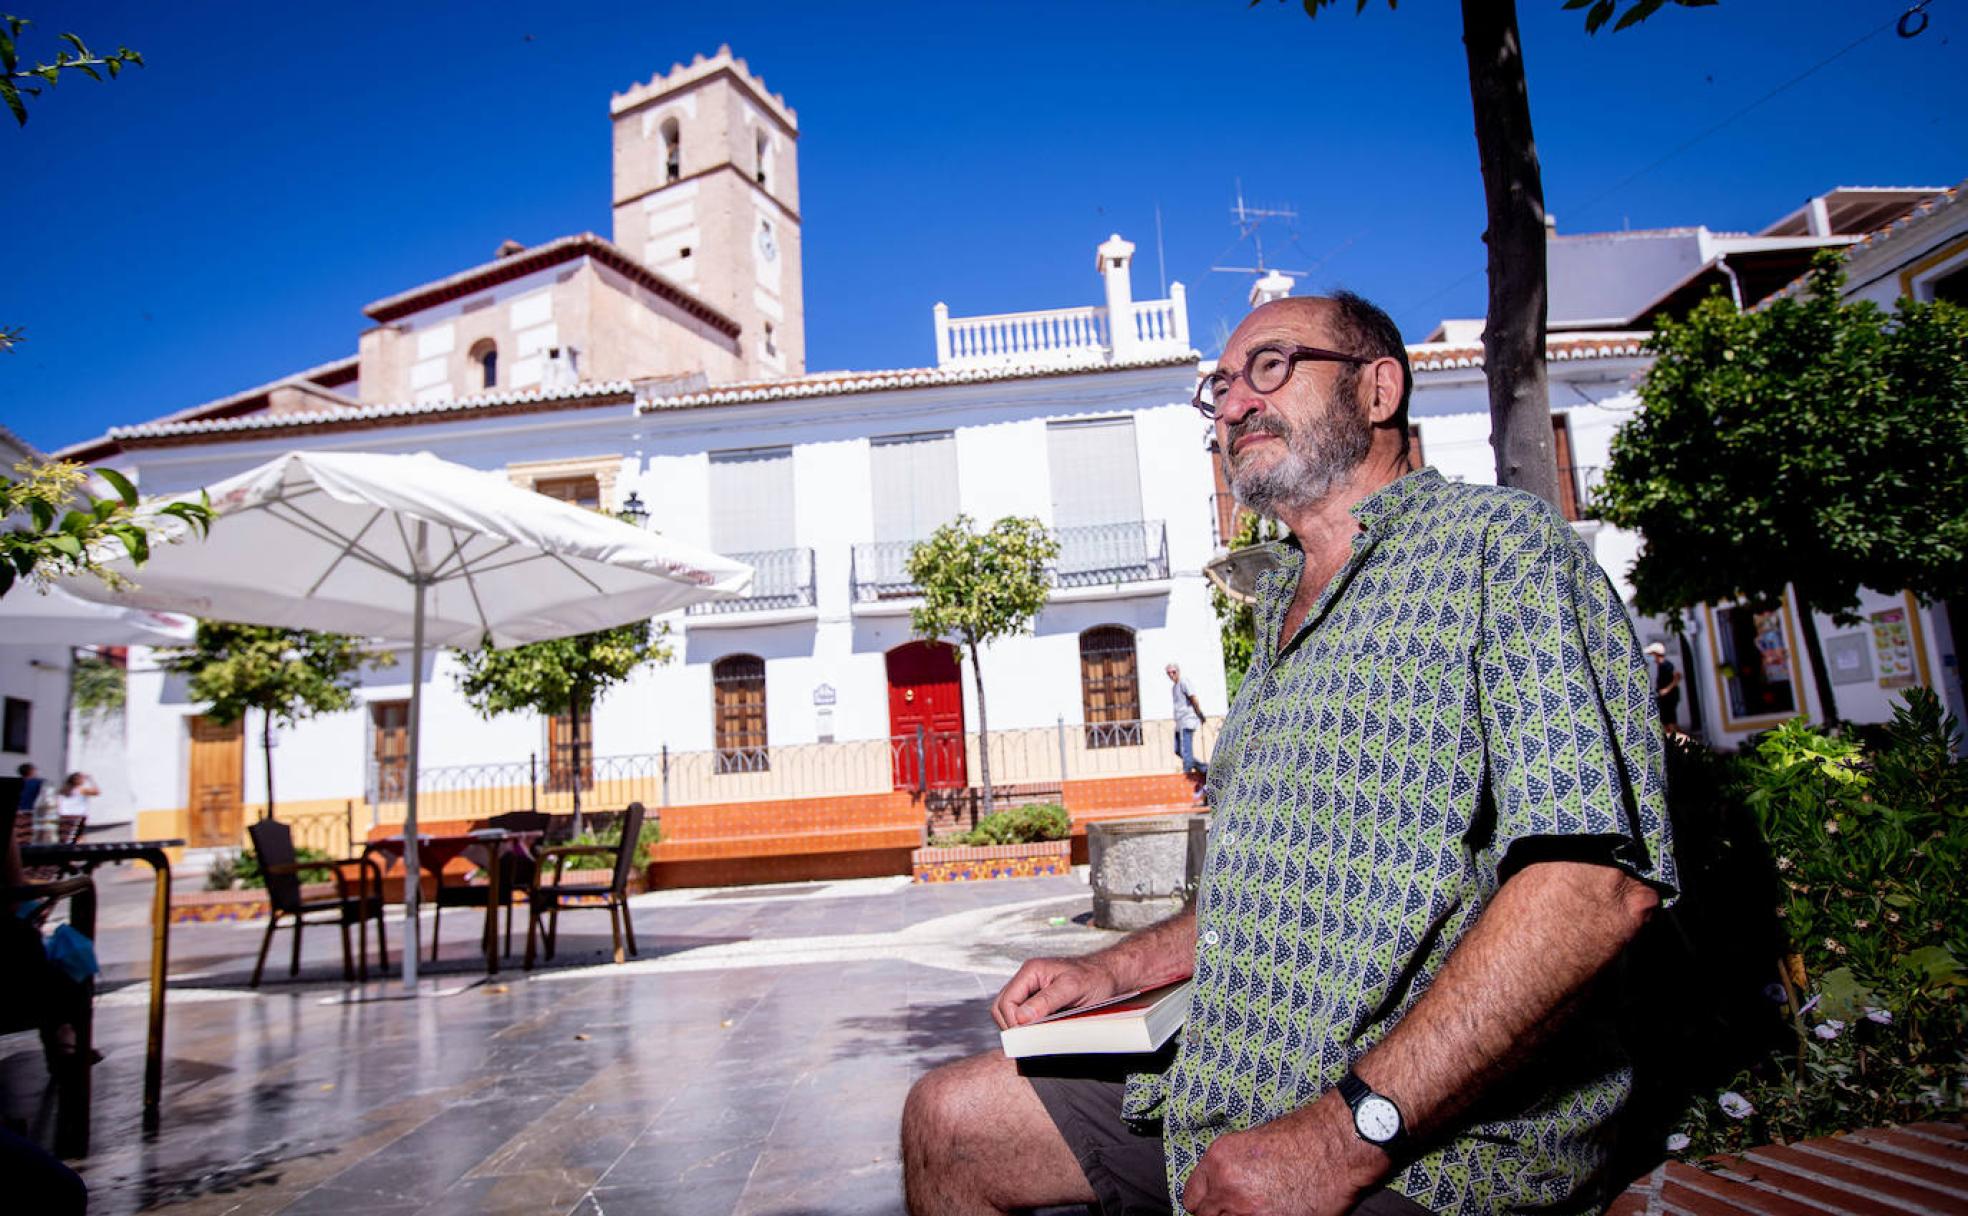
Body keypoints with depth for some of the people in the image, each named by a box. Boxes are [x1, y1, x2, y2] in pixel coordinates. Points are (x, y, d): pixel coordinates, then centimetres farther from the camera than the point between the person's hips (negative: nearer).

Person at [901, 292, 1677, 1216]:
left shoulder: (1498, 542, -11)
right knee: (946, 1120, 8)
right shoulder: (1285, 619, 17)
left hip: (1433, 1140, -8)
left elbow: (1597, 878, -23)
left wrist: (1347, 1135, -25)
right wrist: (1116, 972, 12)